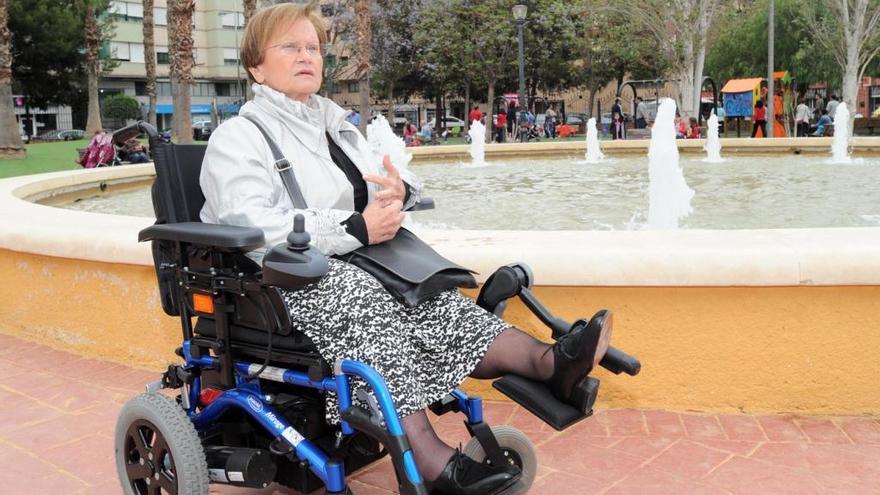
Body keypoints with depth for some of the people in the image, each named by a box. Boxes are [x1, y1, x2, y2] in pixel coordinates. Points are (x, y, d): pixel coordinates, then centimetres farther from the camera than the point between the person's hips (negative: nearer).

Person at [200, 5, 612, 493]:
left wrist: (400, 190, -7)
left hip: (350, 265, 7)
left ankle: (546, 363, -41)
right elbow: (251, 226, -16)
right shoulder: (236, 137, 1)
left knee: (426, 297, -22)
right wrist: (357, 229, -20)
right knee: (368, 305, -35)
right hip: (282, 282, -6)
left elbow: (393, 177, 20)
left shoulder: (333, 124, 24)